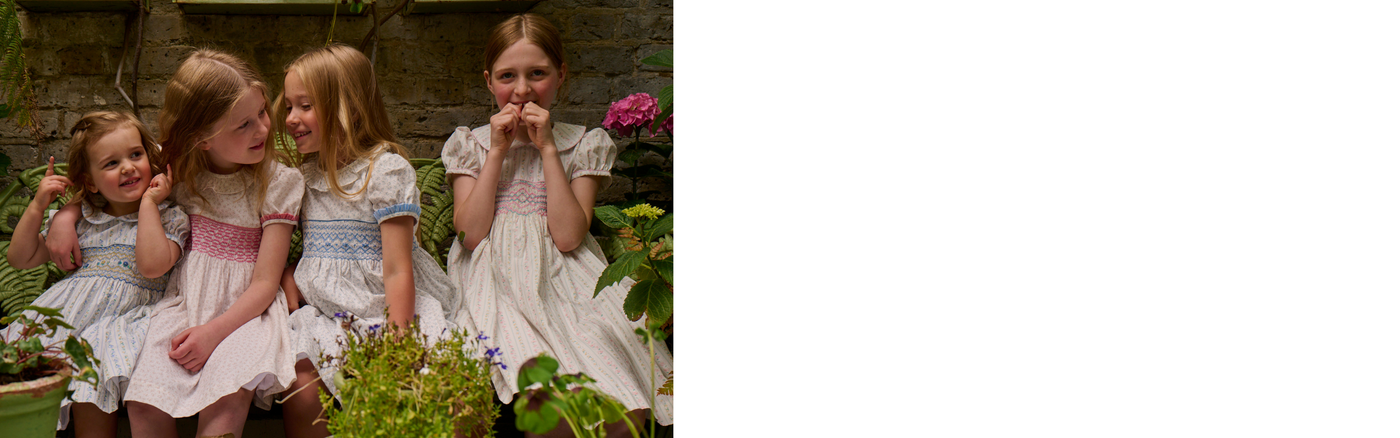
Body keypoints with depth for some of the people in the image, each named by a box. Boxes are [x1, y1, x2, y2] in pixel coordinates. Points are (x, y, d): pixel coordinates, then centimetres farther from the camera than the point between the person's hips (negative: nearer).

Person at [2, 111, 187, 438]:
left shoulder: (170, 218, 8)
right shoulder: (80, 220, 20)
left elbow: (153, 266, -12)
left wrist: (148, 203, -6)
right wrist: (38, 206, 12)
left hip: (123, 314, -4)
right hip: (68, 308, 4)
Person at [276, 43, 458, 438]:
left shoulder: (386, 169, -7)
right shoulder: (302, 175, 13)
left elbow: (397, 270, -12)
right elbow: (286, 256, 20)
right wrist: (293, 303, -1)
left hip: (383, 310, -5)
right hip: (322, 313, 5)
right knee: (300, 389, -22)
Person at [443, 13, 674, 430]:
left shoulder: (584, 145, 10)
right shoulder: (468, 145, 12)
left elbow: (568, 236, -5)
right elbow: (471, 233, -2)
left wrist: (547, 149, -5)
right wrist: (497, 152, -2)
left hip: (560, 275, 1)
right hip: (494, 278, -1)